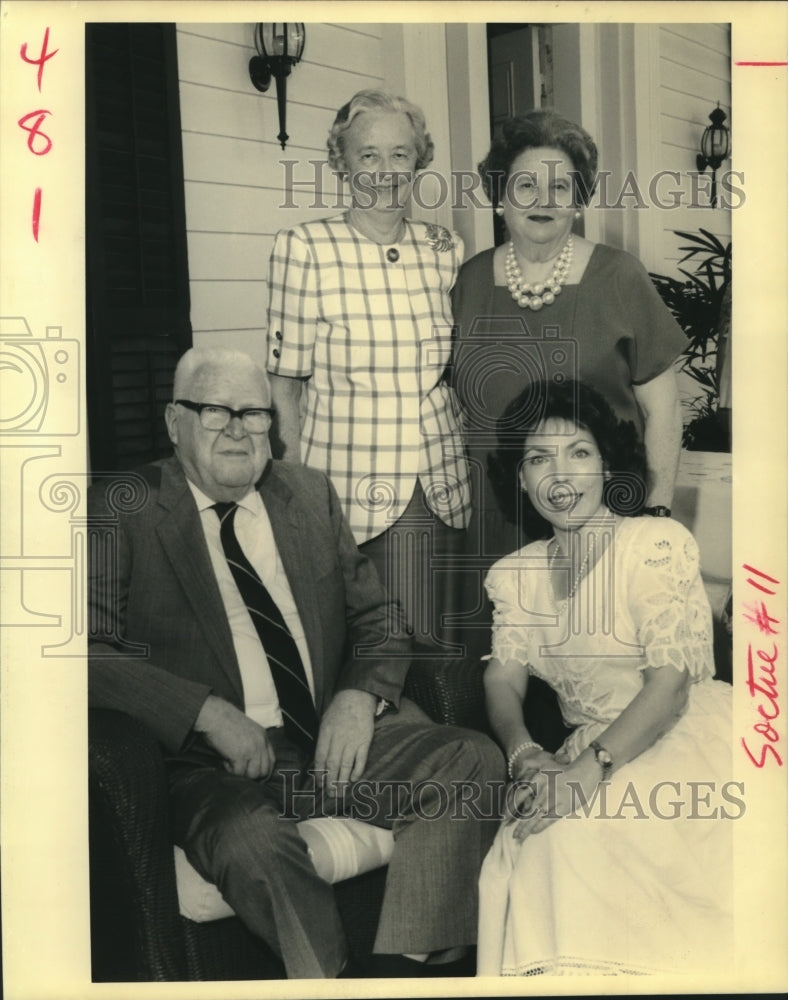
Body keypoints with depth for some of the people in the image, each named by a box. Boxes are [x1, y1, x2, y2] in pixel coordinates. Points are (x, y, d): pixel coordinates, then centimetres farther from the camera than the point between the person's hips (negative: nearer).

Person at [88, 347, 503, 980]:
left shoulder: (311, 494, 16)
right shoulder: (121, 512, 2)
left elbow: (378, 614, 16)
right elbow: (92, 648, -9)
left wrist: (360, 697, -5)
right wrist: (208, 712, -19)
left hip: (337, 738, 5)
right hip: (214, 760, -4)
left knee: (474, 760, -17)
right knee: (252, 841, -36)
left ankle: (398, 968, -14)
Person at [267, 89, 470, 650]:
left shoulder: (446, 249, 7)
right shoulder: (304, 248, -4)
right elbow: (287, 379, -2)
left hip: (442, 492, 3)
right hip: (349, 492, -3)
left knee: (434, 646, 7)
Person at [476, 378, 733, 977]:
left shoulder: (660, 544, -7)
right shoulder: (514, 573, 12)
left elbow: (671, 682, -15)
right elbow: (503, 678, 4)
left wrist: (590, 769, -27)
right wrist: (525, 753, -19)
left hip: (686, 736, -5)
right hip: (588, 755, 5)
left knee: (580, 834, -31)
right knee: (537, 840, -26)